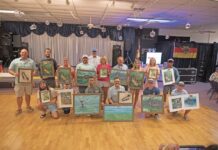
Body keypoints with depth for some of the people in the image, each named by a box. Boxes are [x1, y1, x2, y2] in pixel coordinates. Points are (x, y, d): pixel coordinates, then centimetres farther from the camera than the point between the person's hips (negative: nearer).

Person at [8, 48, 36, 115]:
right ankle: (19, 108, 24)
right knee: (19, 96, 7)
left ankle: (28, 106, 32)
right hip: (19, 82, -1)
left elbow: (35, 70, 6)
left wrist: (33, 73, -17)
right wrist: (14, 73, -19)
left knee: (28, 94, 14)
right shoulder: (15, 61, 1)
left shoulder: (31, 61, 5)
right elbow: (10, 70, 1)